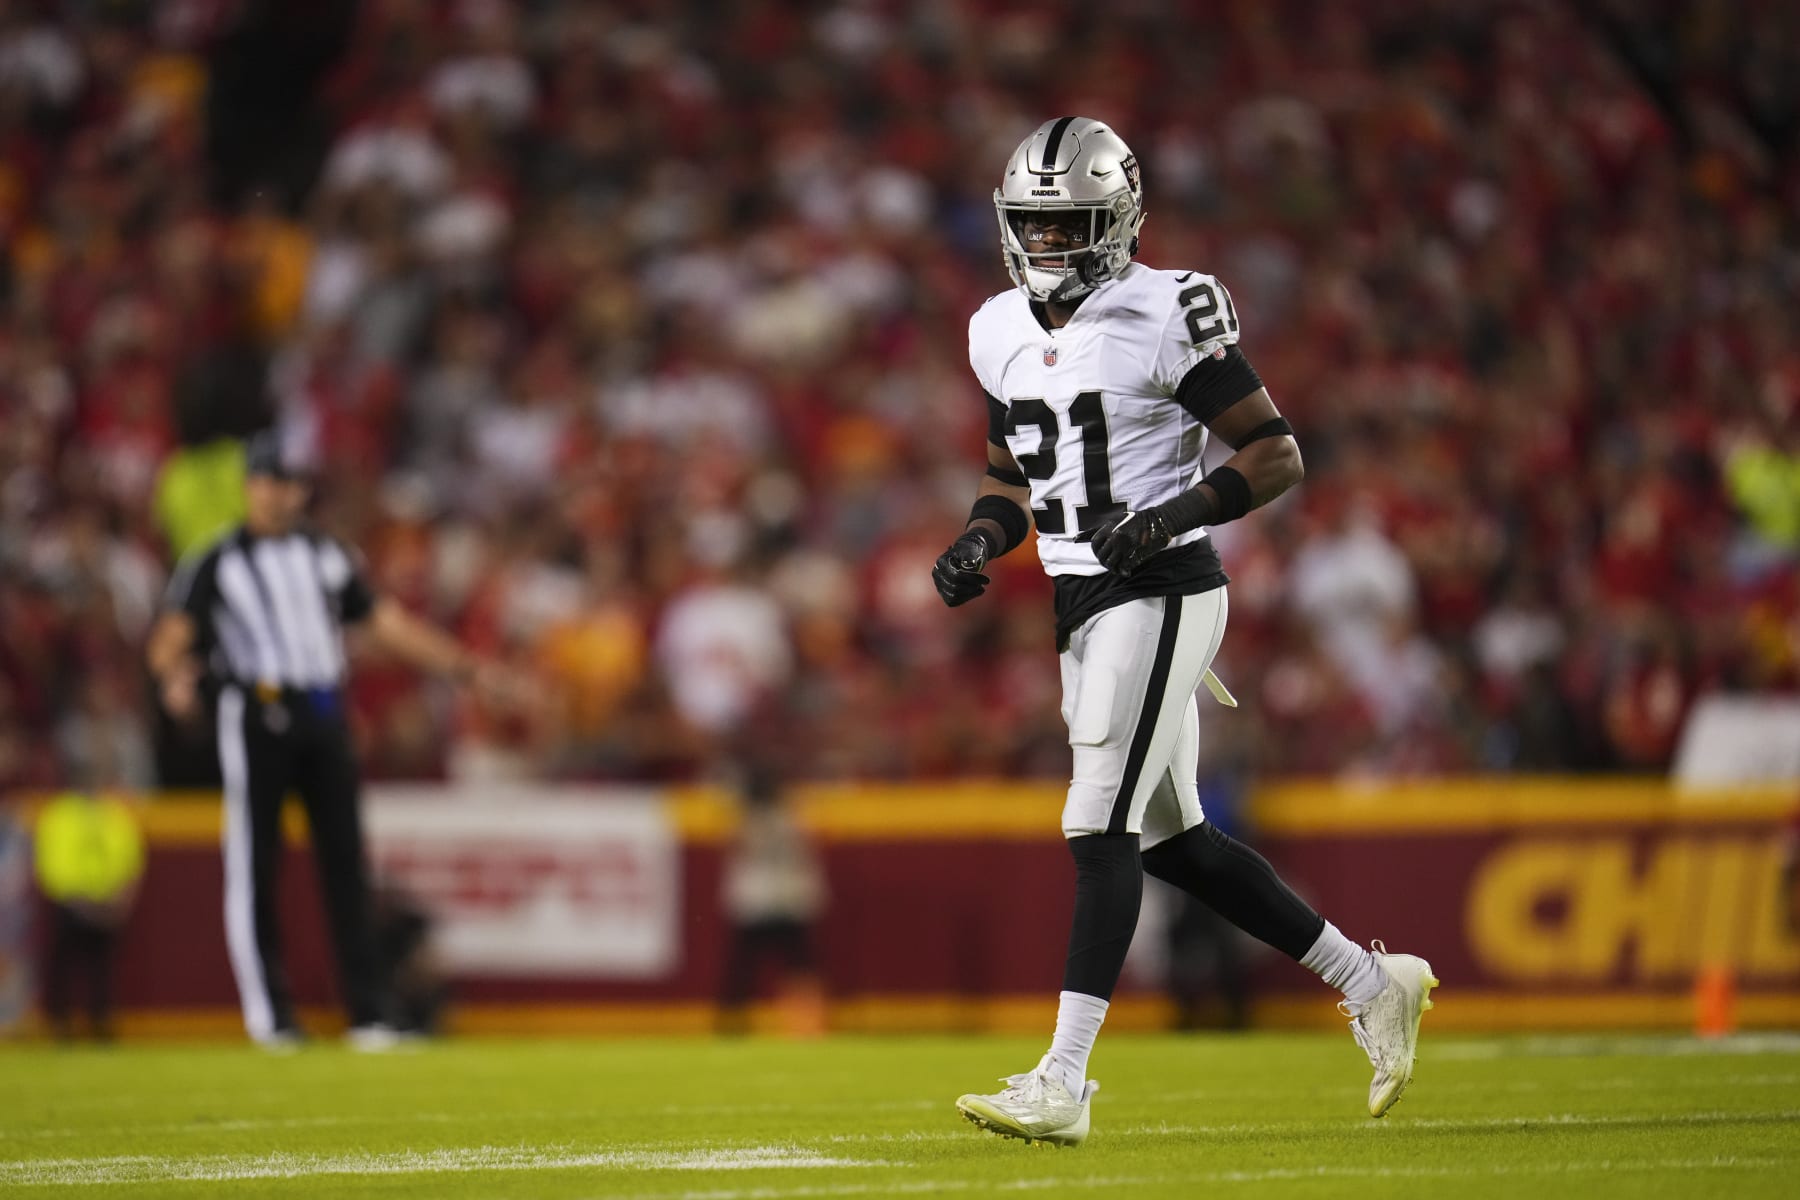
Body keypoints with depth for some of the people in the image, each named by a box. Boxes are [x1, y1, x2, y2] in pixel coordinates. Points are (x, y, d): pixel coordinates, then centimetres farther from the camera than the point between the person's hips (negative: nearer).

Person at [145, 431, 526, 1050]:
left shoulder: (330, 557, 15)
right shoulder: (215, 564, 2)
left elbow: (389, 623, 16)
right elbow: (170, 641, -8)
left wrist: (467, 668, 10)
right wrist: (177, 678, -31)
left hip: (324, 719, 4)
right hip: (256, 719, -3)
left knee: (345, 862, 1)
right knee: (253, 865, -5)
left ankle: (368, 1014, 2)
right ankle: (268, 1013, 1)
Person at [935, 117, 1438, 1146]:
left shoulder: (1164, 318, -12)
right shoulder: (1006, 333, 10)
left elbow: (1277, 456, -10)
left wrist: (1168, 518, -22)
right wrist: (980, 541, 1)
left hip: (1162, 593, -8)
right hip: (1082, 603, 8)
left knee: (1103, 829, -13)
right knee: (1171, 838, 13)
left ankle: (1063, 1083, -15)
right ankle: (1372, 985, 27)